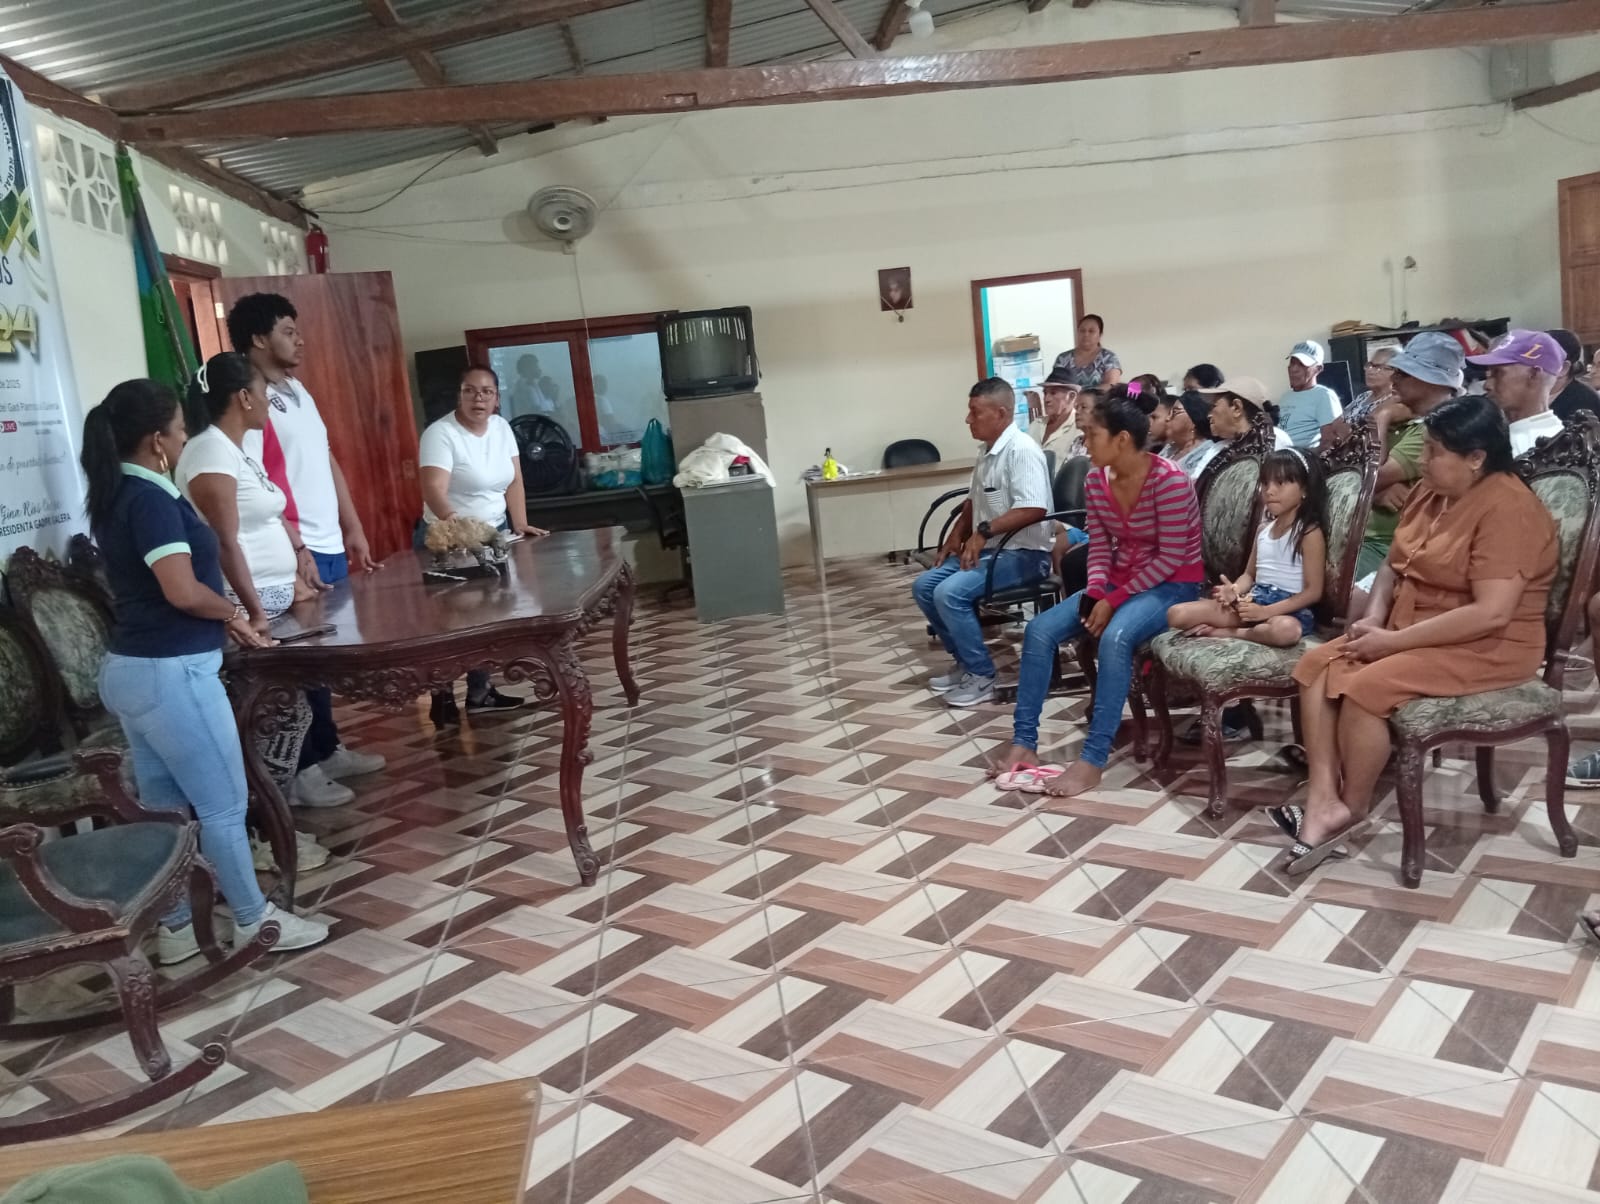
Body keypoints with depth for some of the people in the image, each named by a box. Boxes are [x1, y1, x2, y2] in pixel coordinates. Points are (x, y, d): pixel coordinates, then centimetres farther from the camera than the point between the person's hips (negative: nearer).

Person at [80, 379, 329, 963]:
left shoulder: (116, 497, 11)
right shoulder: (151, 499, -19)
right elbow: (184, 592, -26)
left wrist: (223, 618, 13)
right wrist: (233, 613, -7)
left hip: (130, 668, 10)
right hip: (170, 673, -9)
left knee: (164, 806, 16)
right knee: (223, 804, 4)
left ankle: (175, 926, 26)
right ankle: (254, 920, 16)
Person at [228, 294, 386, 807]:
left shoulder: (299, 392, 15)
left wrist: (353, 527, 16)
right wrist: (295, 550, -22)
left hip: (331, 547, 9)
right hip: (296, 555, -9)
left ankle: (328, 749, 28)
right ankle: (300, 769, 8)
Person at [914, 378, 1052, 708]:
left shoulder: (1021, 450, -18)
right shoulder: (988, 451, 13)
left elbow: (1034, 509, -29)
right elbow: (974, 501, 24)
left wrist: (983, 532, -26)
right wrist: (957, 536, 8)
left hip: (1022, 554, -10)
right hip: (987, 549, 10)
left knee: (949, 593, -26)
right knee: (924, 587, 4)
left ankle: (981, 675, -11)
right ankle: (964, 661, 13)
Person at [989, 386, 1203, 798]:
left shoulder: (1170, 480, -21)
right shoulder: (1096, 480, 0)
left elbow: (1170, 558, -20)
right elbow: (1099, 546, 5)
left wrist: (1114, 600, -21)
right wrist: (1095, 592, -13)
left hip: (1173, 586, -7)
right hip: (1118, 582, 7)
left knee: (1115, 636, -36)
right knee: (1039, 629, -12)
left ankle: (1093, 760, -31)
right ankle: (1023, 742, -9)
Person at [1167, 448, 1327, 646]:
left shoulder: (1310, 533, -7)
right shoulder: (1263, 529, 14)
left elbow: (1313, 592, -11)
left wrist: (1265, 611, -21)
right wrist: (1234, 590, -6)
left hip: (1288, 610, -5)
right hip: (1253, 600, 5)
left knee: (1287, 630, -45)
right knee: (1177, 615, -11)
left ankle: (1229, 632, -20)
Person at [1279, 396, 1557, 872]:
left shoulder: (1507, 508, -21)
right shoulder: (1430, 492, 6)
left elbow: (1491, 613, -28)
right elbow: (1395, 565, 15)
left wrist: (1394, 640, -24)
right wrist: (1374, 617, -5)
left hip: (1487, 648, -9)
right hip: (1410, 630, 9)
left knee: (1365, 687, -27)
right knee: (1316, 665, -8)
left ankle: (1353, 807, -5)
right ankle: (1324, 799, -15)